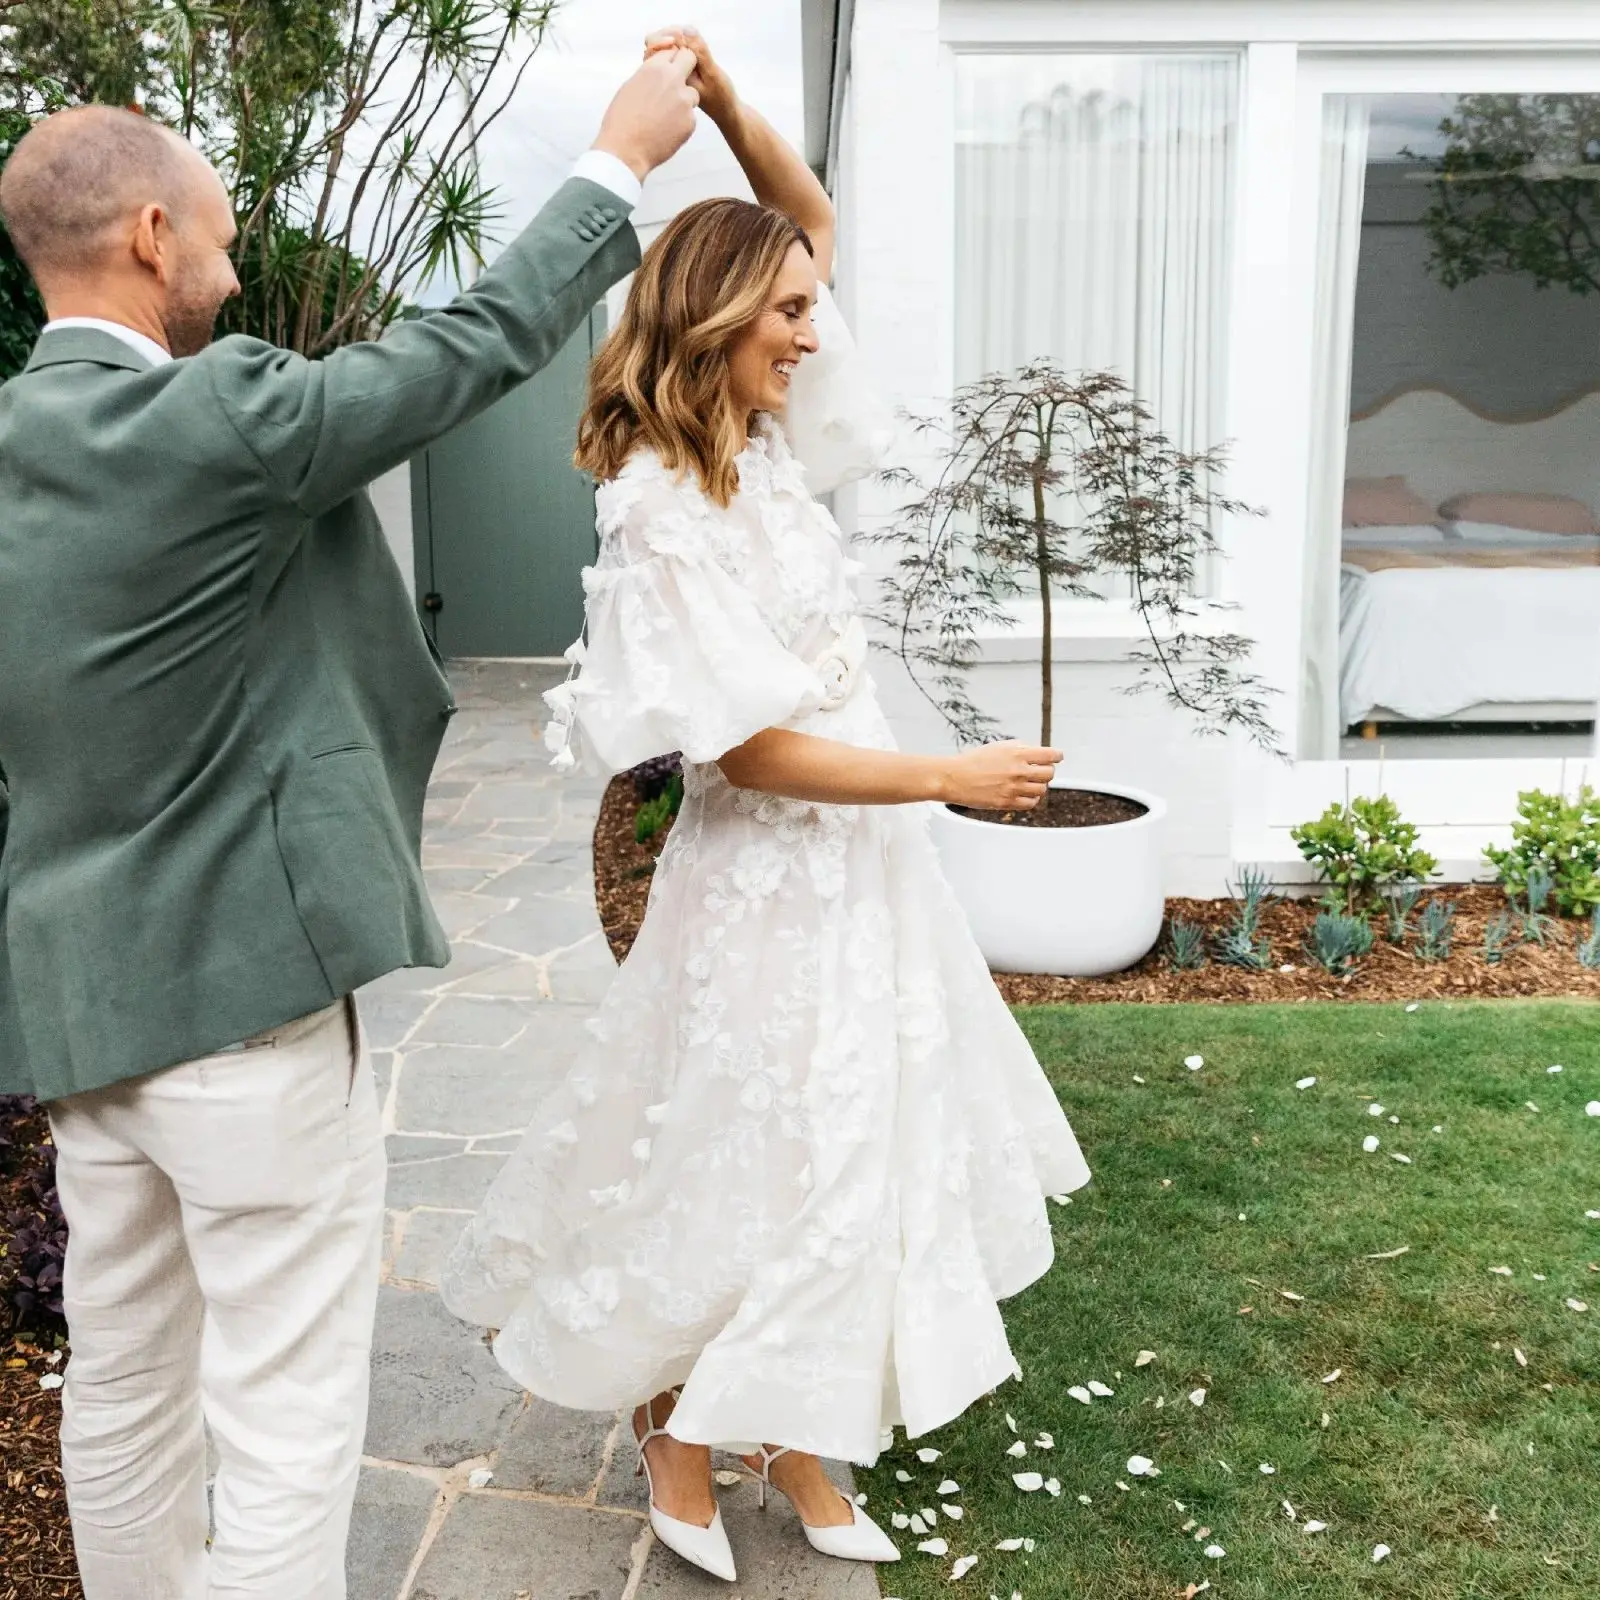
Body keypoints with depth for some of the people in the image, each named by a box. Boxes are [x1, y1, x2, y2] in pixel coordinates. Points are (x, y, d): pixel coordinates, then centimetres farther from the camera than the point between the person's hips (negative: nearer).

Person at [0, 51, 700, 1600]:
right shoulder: (219, 420, -16)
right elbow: (477, 339, -5)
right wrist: (621, 154, 7)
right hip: (245, 982, -8)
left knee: (125, 1384, 21)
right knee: (286, 1419, 2)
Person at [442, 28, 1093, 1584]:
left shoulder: (757, 442, 2)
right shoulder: (662, 518, -22)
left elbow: (812, 218, 10)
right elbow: (750, 750, -21)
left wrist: (721, 97, -7)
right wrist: (951, 779, -14)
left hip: (854, 859, 9)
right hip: (770, 883, -9)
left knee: (843, 1152, 17)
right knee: (755, 1164, 6)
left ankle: (789, 1438, 35)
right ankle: (673, 1423, 31)